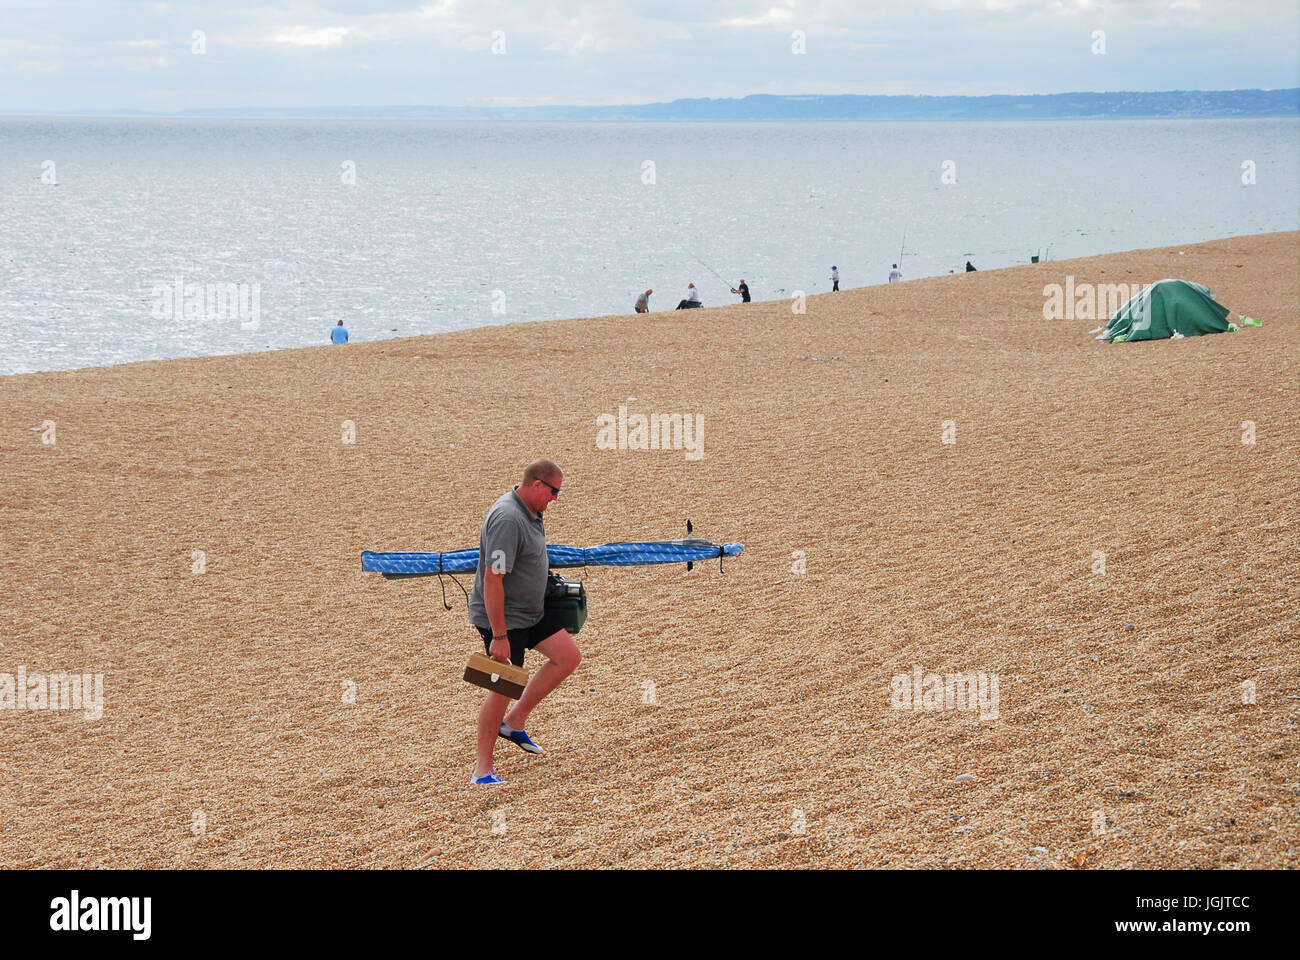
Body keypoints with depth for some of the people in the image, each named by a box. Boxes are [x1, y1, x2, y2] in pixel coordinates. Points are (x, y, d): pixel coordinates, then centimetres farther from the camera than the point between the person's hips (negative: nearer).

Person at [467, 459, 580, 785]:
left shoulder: (528, 511, 5)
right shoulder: (507, 519, -27)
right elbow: (492, 579, -29)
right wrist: (499, 636, -29)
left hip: (530, 611, 10)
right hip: (503, 616, -10)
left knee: (569, 657, 8)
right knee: (504, 687, -6)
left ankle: (515, 722, 15)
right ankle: (482, 769, 4)